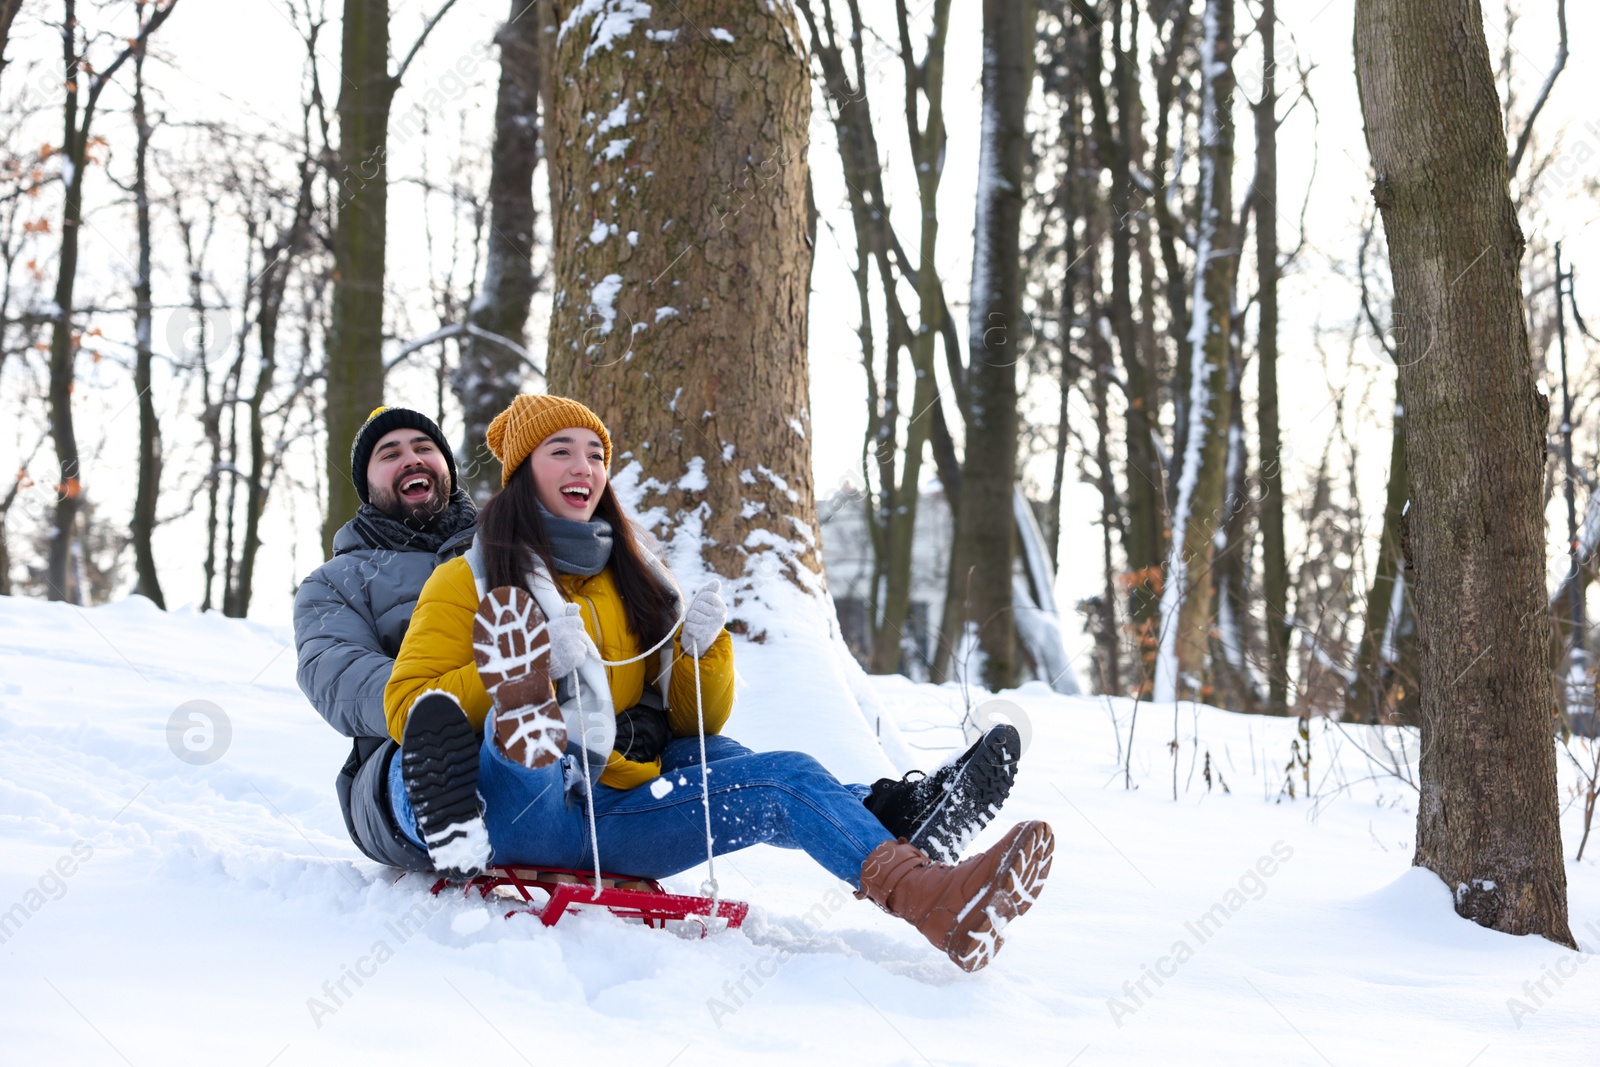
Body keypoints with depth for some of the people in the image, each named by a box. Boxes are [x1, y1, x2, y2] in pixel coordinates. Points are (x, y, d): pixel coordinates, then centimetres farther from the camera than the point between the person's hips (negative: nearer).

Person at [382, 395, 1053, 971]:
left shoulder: (633, 582, 23)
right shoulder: (470, 580, 10)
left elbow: (697, 725, 20)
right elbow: (408, 709, -4)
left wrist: (701, 648, -1)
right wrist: (539, 668, -17)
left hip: (620, 812, 4)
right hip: (521, 811, -4)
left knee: (785, 779, -15)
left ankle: (931, 895, -37)